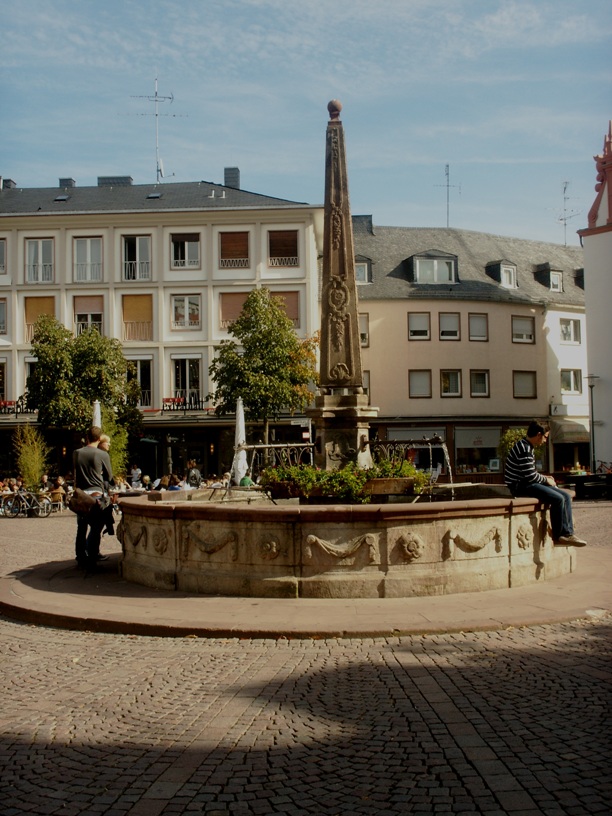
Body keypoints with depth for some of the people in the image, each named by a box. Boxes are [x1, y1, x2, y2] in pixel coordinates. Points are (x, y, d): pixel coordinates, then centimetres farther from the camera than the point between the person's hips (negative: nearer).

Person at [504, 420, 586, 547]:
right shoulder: (524, 449, -19)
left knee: (566, 496, 2)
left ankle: (568, 533, -2)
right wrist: (546, 480, -5)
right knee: (558, 499, -23)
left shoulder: (527, 446, 15)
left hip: (526, 483, 11)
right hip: (520, 486, -11)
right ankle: (558, 536, -8)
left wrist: (544, 477, 8)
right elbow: (530, 477, -22)